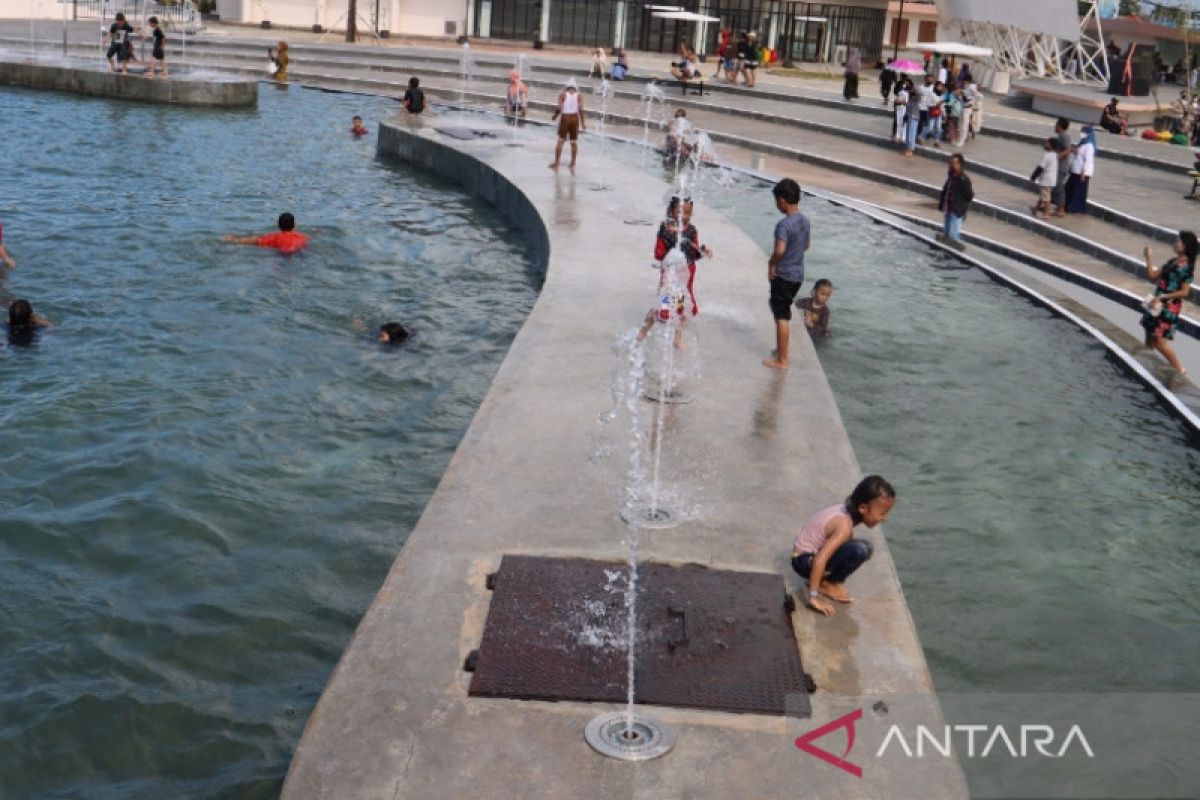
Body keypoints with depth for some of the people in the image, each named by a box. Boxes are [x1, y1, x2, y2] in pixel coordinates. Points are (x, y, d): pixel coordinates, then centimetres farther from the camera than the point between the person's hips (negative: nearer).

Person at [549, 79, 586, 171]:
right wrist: (583, 122, -5)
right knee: (574, 142, 10)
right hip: (575, 118, 1)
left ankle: (556, 163, -2)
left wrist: (555, 116, 7)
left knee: (560, 141, 3)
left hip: (565, 118, -1)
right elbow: (581, 109, -8)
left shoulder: (562, 94, 1)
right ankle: (572, 164, 13)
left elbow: (559, 107, -10)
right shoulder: (579, 96, 3)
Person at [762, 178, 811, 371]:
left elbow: (779, 250, -31)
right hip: (798, 274, 8)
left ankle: (781, 360, 5)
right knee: (781, 311, 24)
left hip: (783, 275, -8)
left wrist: (771, 264, -14)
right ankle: (781, 349, 34)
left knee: (782, 317, -1)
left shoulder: (783, 225, -21)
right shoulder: (805, 221, 4)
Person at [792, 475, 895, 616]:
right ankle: (827, 584, -6)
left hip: (815, 551, 9)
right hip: (805, 561, -9)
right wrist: (813, 597, -32)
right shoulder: (844, 525, -28)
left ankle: (825, 579, 7)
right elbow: (819, 561, -35)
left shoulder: (847, 510, -4)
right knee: (860, 550, -27)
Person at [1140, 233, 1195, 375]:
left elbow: (1184, 292, -17)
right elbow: (1152, 276, 12)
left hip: (1169, 308, -8)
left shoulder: (1187, 267, -14)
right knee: (1149, 340, 15)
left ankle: (1179, 370, 4)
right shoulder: (1172, 262, 9)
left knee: (1160, 343, -8)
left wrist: (1163, 297, -20)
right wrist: (1148, 258, 3)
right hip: (1158, 304, 8)